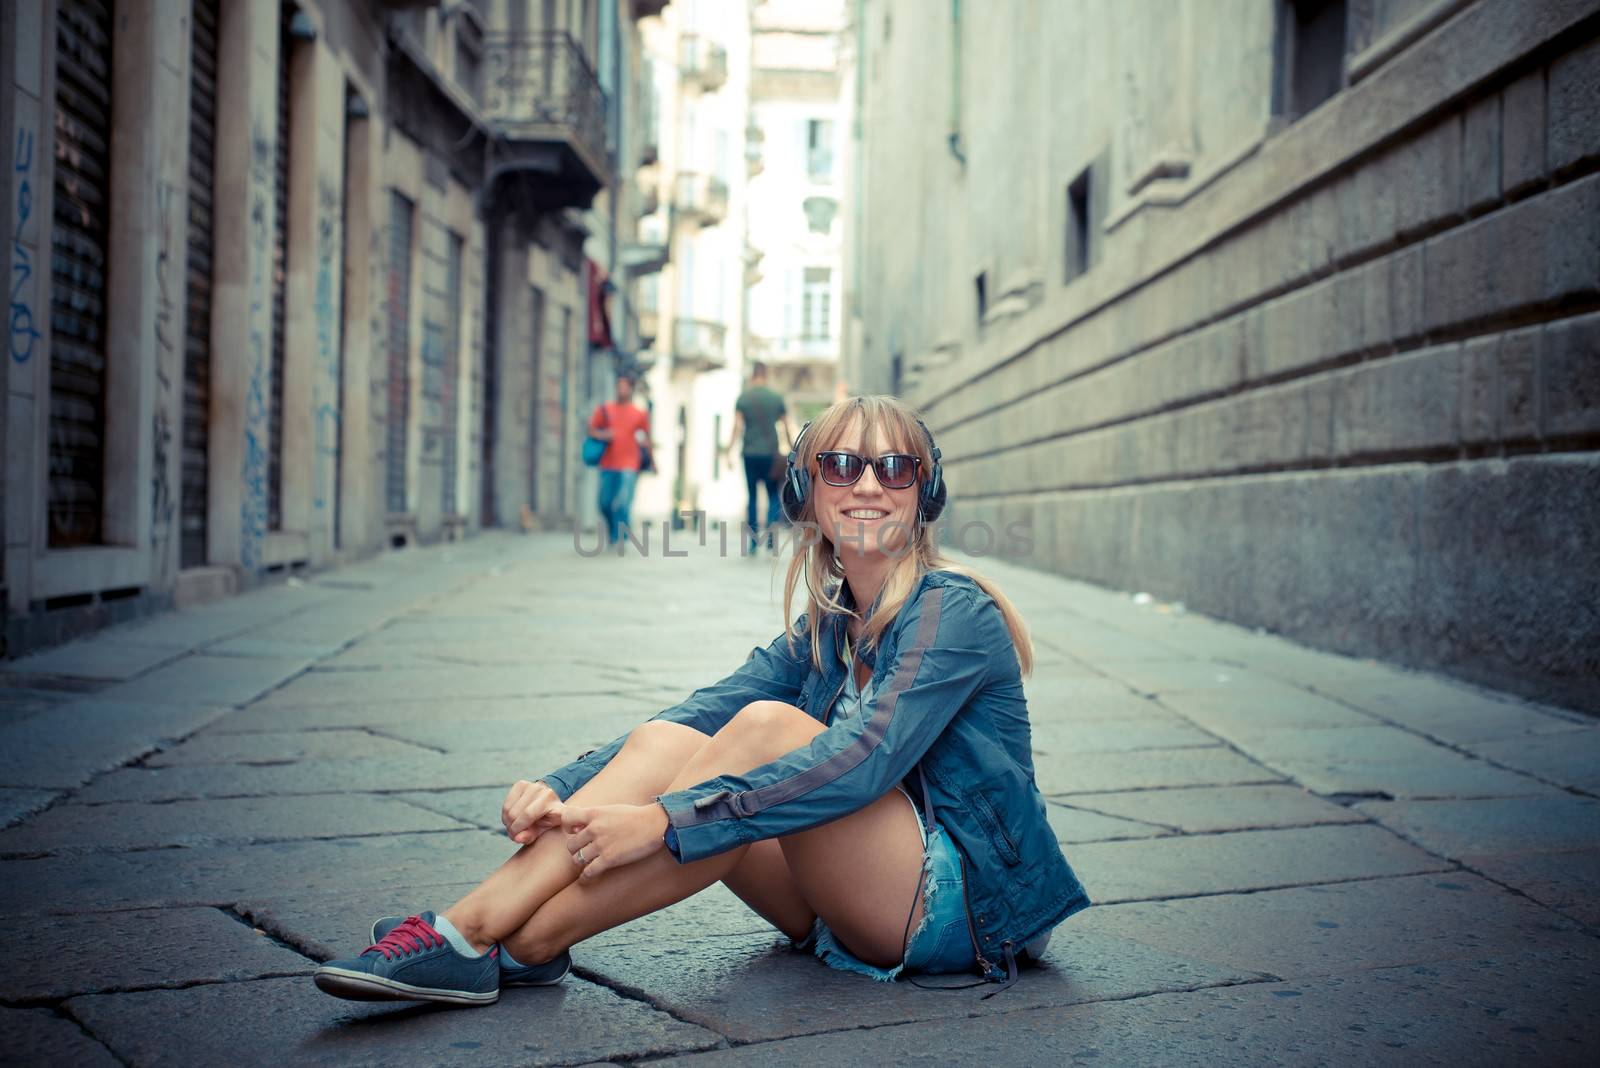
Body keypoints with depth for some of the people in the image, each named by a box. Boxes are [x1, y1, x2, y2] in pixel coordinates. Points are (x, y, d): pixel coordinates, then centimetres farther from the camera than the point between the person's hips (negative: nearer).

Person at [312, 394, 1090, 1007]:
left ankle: (513, 947, -29)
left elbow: (862, 762, -27)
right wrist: (558, 788, -20)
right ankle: (465, 932, -26)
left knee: (767, 728, -28)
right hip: (858, 900, 7)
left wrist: (665, 821, -33)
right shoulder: (824, 629, 9)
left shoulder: (953, 612, -13)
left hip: (958, 902, -7)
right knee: (667, 740, -13)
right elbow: (702, 710, -3)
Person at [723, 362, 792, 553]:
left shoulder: (743, 398, 0)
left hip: (750, 454, 1)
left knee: (752, 496, 9)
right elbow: (786, 427, 1)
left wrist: (729, 447, 0)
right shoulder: (777, 397, 1)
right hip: (771, 454, -1)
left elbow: (738, 426, -7)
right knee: (773, 495, 7)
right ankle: (770, 535, -12)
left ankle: (754, 541, 10)